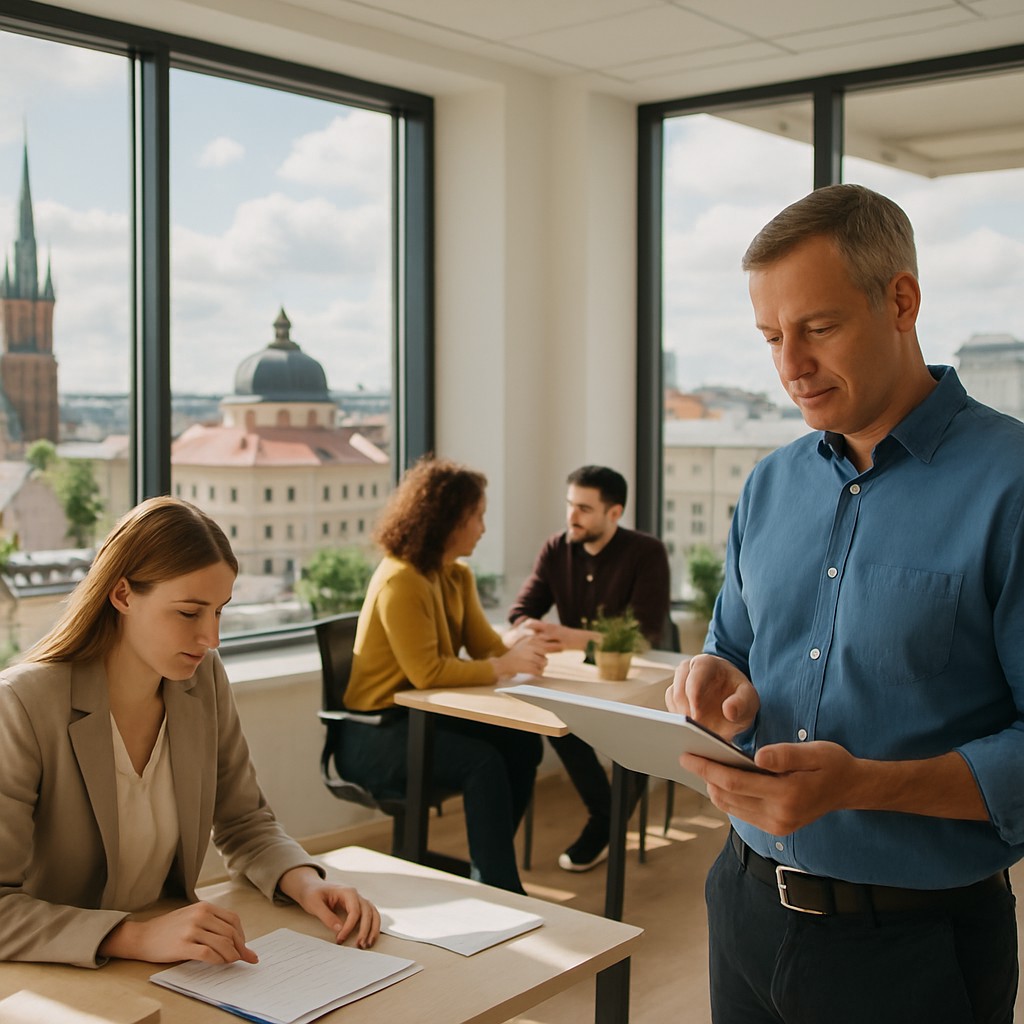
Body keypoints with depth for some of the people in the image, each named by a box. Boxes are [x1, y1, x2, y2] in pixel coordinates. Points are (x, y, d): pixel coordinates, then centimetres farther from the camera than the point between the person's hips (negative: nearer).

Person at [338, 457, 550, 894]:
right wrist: (505, 666, -23)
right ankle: (501, 892, -14)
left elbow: (485, 644, 4)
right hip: (374, 735, -9)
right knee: (482, 763, -25)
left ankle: (489, 869, 9)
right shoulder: (401, 582, -22)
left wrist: (520, 648, -18)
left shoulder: (457, 577, 8)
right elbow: (427, 672, -26)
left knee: (522, 743, -3)